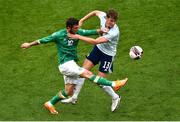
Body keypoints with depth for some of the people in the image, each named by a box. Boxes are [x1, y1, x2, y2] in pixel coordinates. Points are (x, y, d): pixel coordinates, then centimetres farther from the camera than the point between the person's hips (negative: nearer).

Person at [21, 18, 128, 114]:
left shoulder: (78, 32, 3)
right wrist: (29, 44, 12)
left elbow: (92, 32, -2)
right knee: (88, 74, -20)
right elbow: (43, 40, 1)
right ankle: (113, 84, -24)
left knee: (68, 92, 12)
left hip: (73, 64, 7)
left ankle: (50, 104, 29)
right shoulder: (59, 35, -10)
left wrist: (100, 30, -22)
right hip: (65, 64, -7)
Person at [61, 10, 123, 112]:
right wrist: (82, 20, 4)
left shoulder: (114, 32, -35)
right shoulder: (103, 16, -16)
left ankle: (115, 98, 22)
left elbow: (95, 41, -37)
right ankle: (74, 97, 19)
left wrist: (78, 37, -34)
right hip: (98, 48, 7)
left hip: (108, 54, -7)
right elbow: (96, 12, 10)